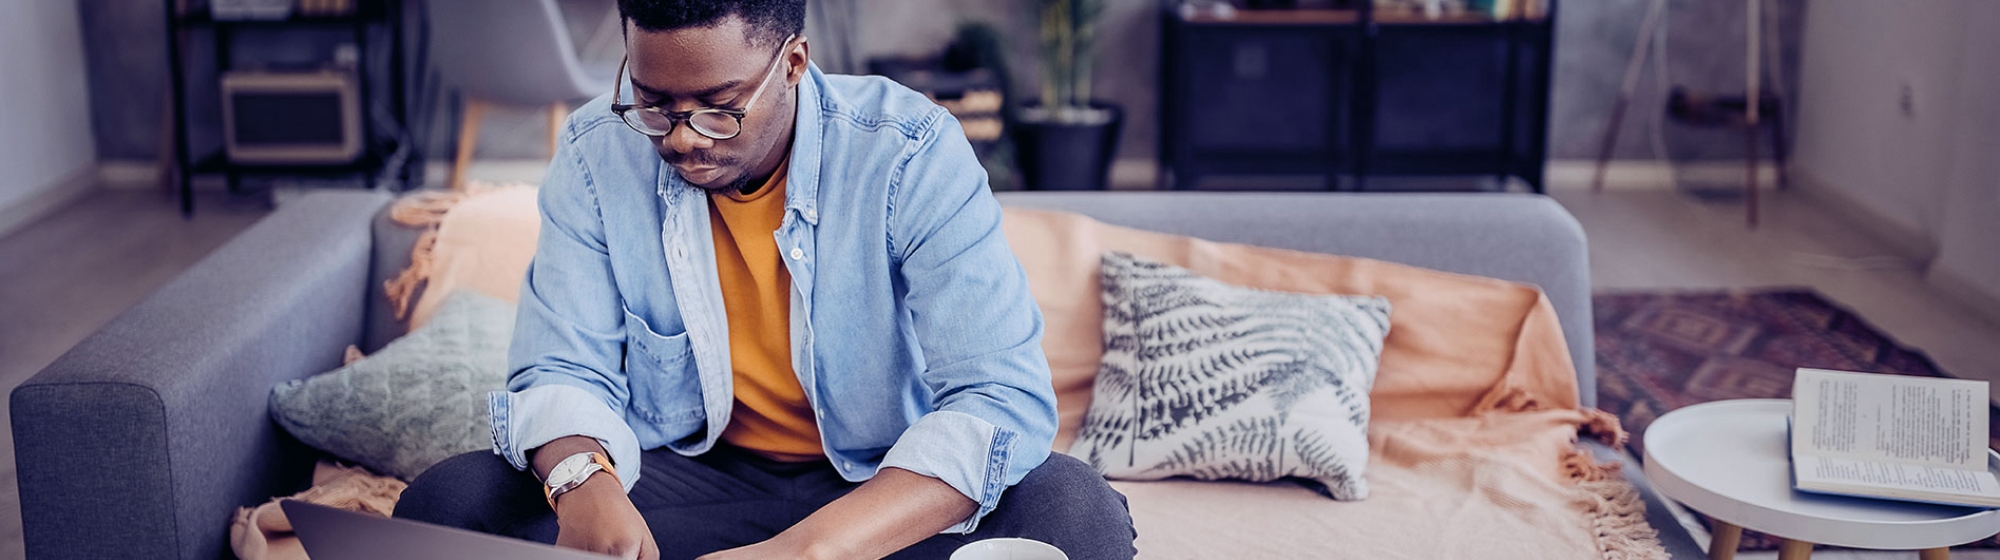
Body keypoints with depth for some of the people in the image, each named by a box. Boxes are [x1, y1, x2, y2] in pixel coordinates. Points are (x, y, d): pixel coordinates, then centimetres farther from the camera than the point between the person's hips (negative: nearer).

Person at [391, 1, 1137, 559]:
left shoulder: (909, 154, -19)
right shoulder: (598, 154, -8)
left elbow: (1005, 398, -27)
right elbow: (561, 371, -6)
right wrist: (584, 482, -33)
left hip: (883, 488, -2)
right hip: (693, 476, 3)